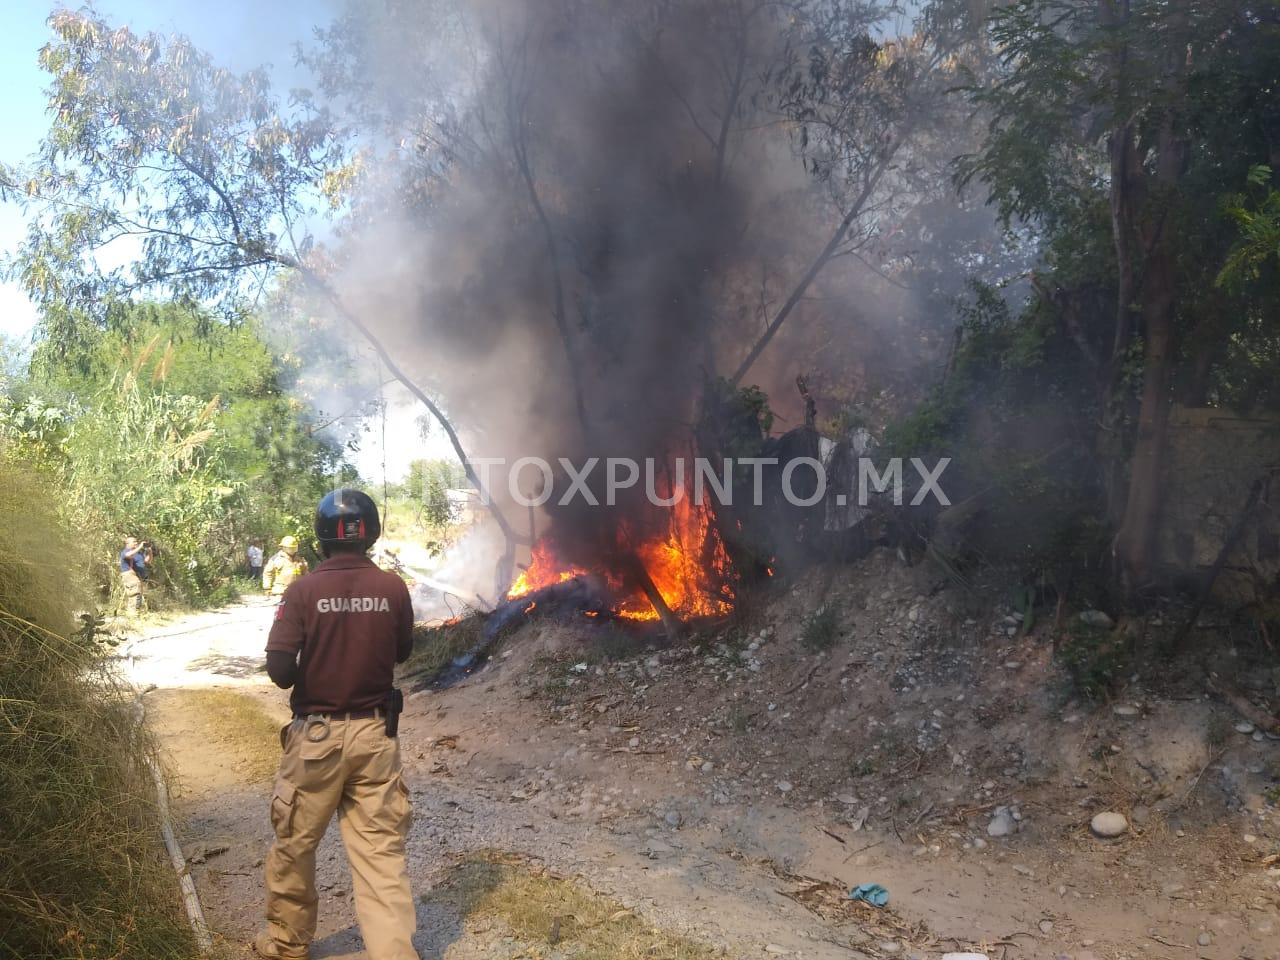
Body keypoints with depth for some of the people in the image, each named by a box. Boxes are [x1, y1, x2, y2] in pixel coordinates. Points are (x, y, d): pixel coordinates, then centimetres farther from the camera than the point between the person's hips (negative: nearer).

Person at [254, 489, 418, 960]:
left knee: (294, 844, 19)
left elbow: (279, 670, -14)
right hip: (375, 733, 1)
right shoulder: (393, 588, -6)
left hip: (316, 734, -1)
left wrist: (304, 676, 6)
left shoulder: (303, 590, -12)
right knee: (381, 852, 5)